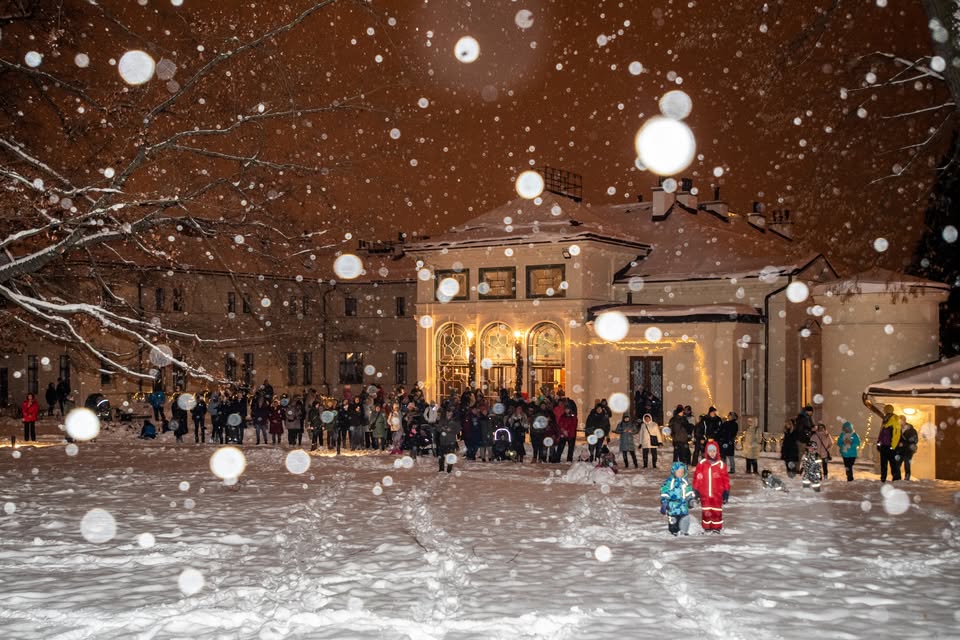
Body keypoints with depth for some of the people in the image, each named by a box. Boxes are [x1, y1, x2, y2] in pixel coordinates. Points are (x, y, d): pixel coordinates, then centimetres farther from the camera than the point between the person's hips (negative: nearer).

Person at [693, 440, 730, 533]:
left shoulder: (721, 464, -3)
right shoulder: (702, 464, -2)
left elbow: (726, 479, 1)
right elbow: (697, 478, 2)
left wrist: (726, 492, 0)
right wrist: (696, 491, 2)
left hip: (717, 495, 0)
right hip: (705, 495, 0)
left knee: (717, 512, 5)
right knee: (706, 512, 6)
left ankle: (716, 529, 15)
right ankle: (707, 529, 17)